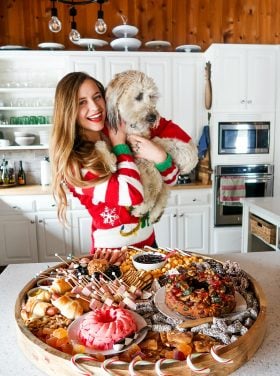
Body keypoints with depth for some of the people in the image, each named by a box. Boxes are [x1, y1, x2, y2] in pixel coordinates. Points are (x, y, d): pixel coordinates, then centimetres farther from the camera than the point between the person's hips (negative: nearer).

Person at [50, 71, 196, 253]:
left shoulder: (116, 134, -2)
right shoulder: (72, 159, -16)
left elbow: (170, 180, 1)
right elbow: (132, 195, -28)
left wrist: (159, 156, -18)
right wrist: (120, 145, -16)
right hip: (111, 249, -5)